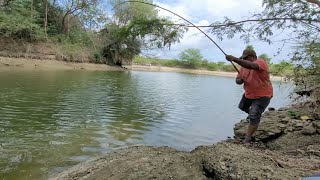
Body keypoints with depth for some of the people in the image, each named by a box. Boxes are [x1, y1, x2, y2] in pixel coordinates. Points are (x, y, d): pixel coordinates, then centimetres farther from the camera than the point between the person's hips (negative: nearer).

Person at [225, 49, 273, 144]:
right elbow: (238, 80, 2)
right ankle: (251, 113, 58)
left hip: (263, 95, -8)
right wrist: (240, 80, -24)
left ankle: (247, 140, -6)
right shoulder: (243, 66, -2)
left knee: (254, 117, -15)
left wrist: (234, 59, -56)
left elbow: (251, 65, -47)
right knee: (242, 107, 28)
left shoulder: (260, 62, -24)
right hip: (249, 94, 8)